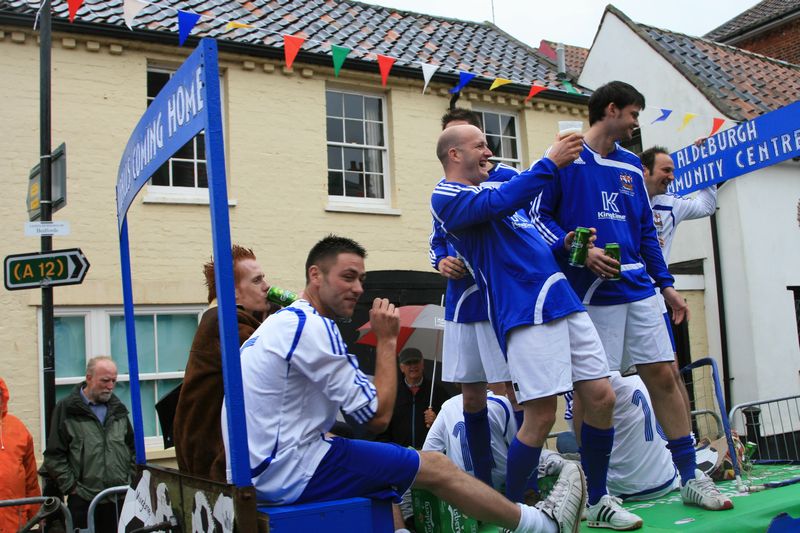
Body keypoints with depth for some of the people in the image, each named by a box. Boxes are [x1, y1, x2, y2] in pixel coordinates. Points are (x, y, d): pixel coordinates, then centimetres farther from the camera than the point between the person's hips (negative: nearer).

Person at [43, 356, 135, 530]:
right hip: (84, 502, -4)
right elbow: (54, 456, -3)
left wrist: (129, 480, 12)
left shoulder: (119, 409, 13)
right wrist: (72, 488, -6)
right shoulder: (66, 410, -1)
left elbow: (132, 448, 21)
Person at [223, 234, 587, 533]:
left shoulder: (282, 322, 14)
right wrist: (387, 340, -6)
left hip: (258, 471, 10)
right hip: (290, 472, -9)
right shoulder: (313, 326, -16)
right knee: (435, 467, -2)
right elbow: (378, 416, -14)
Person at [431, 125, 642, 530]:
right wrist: (551, 162, -14)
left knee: (601, 397, 5)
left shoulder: (497, 186, 24)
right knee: (540, 416, -10)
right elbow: (498, 204, -19)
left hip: (564, 301, 8)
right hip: (526, 312, -8)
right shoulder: (446, 196, -1)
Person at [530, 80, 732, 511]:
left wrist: (665, 283, 16)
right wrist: (579, 251, -17)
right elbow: (539, 216, -6)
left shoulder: (631, 167, 18)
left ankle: (691, 479, 16)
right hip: (589, 293, -6)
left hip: (637, 290, 6)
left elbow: (646, 232, 21)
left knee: (663, 376, 5)